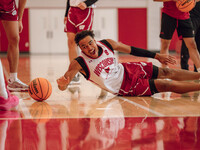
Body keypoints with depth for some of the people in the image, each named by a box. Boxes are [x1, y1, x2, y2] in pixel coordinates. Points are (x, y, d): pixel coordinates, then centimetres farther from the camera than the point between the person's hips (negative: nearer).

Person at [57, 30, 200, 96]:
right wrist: (62, 83, -55)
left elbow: (132, 50, 3)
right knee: (166, 85, -13)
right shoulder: (79, 63, -22)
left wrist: (157, 56, 5)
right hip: (125, 88, -5)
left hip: (128, 70, 5)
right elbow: (63, 85, -28)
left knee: (166, 72, 4)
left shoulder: (106, 43, -10)